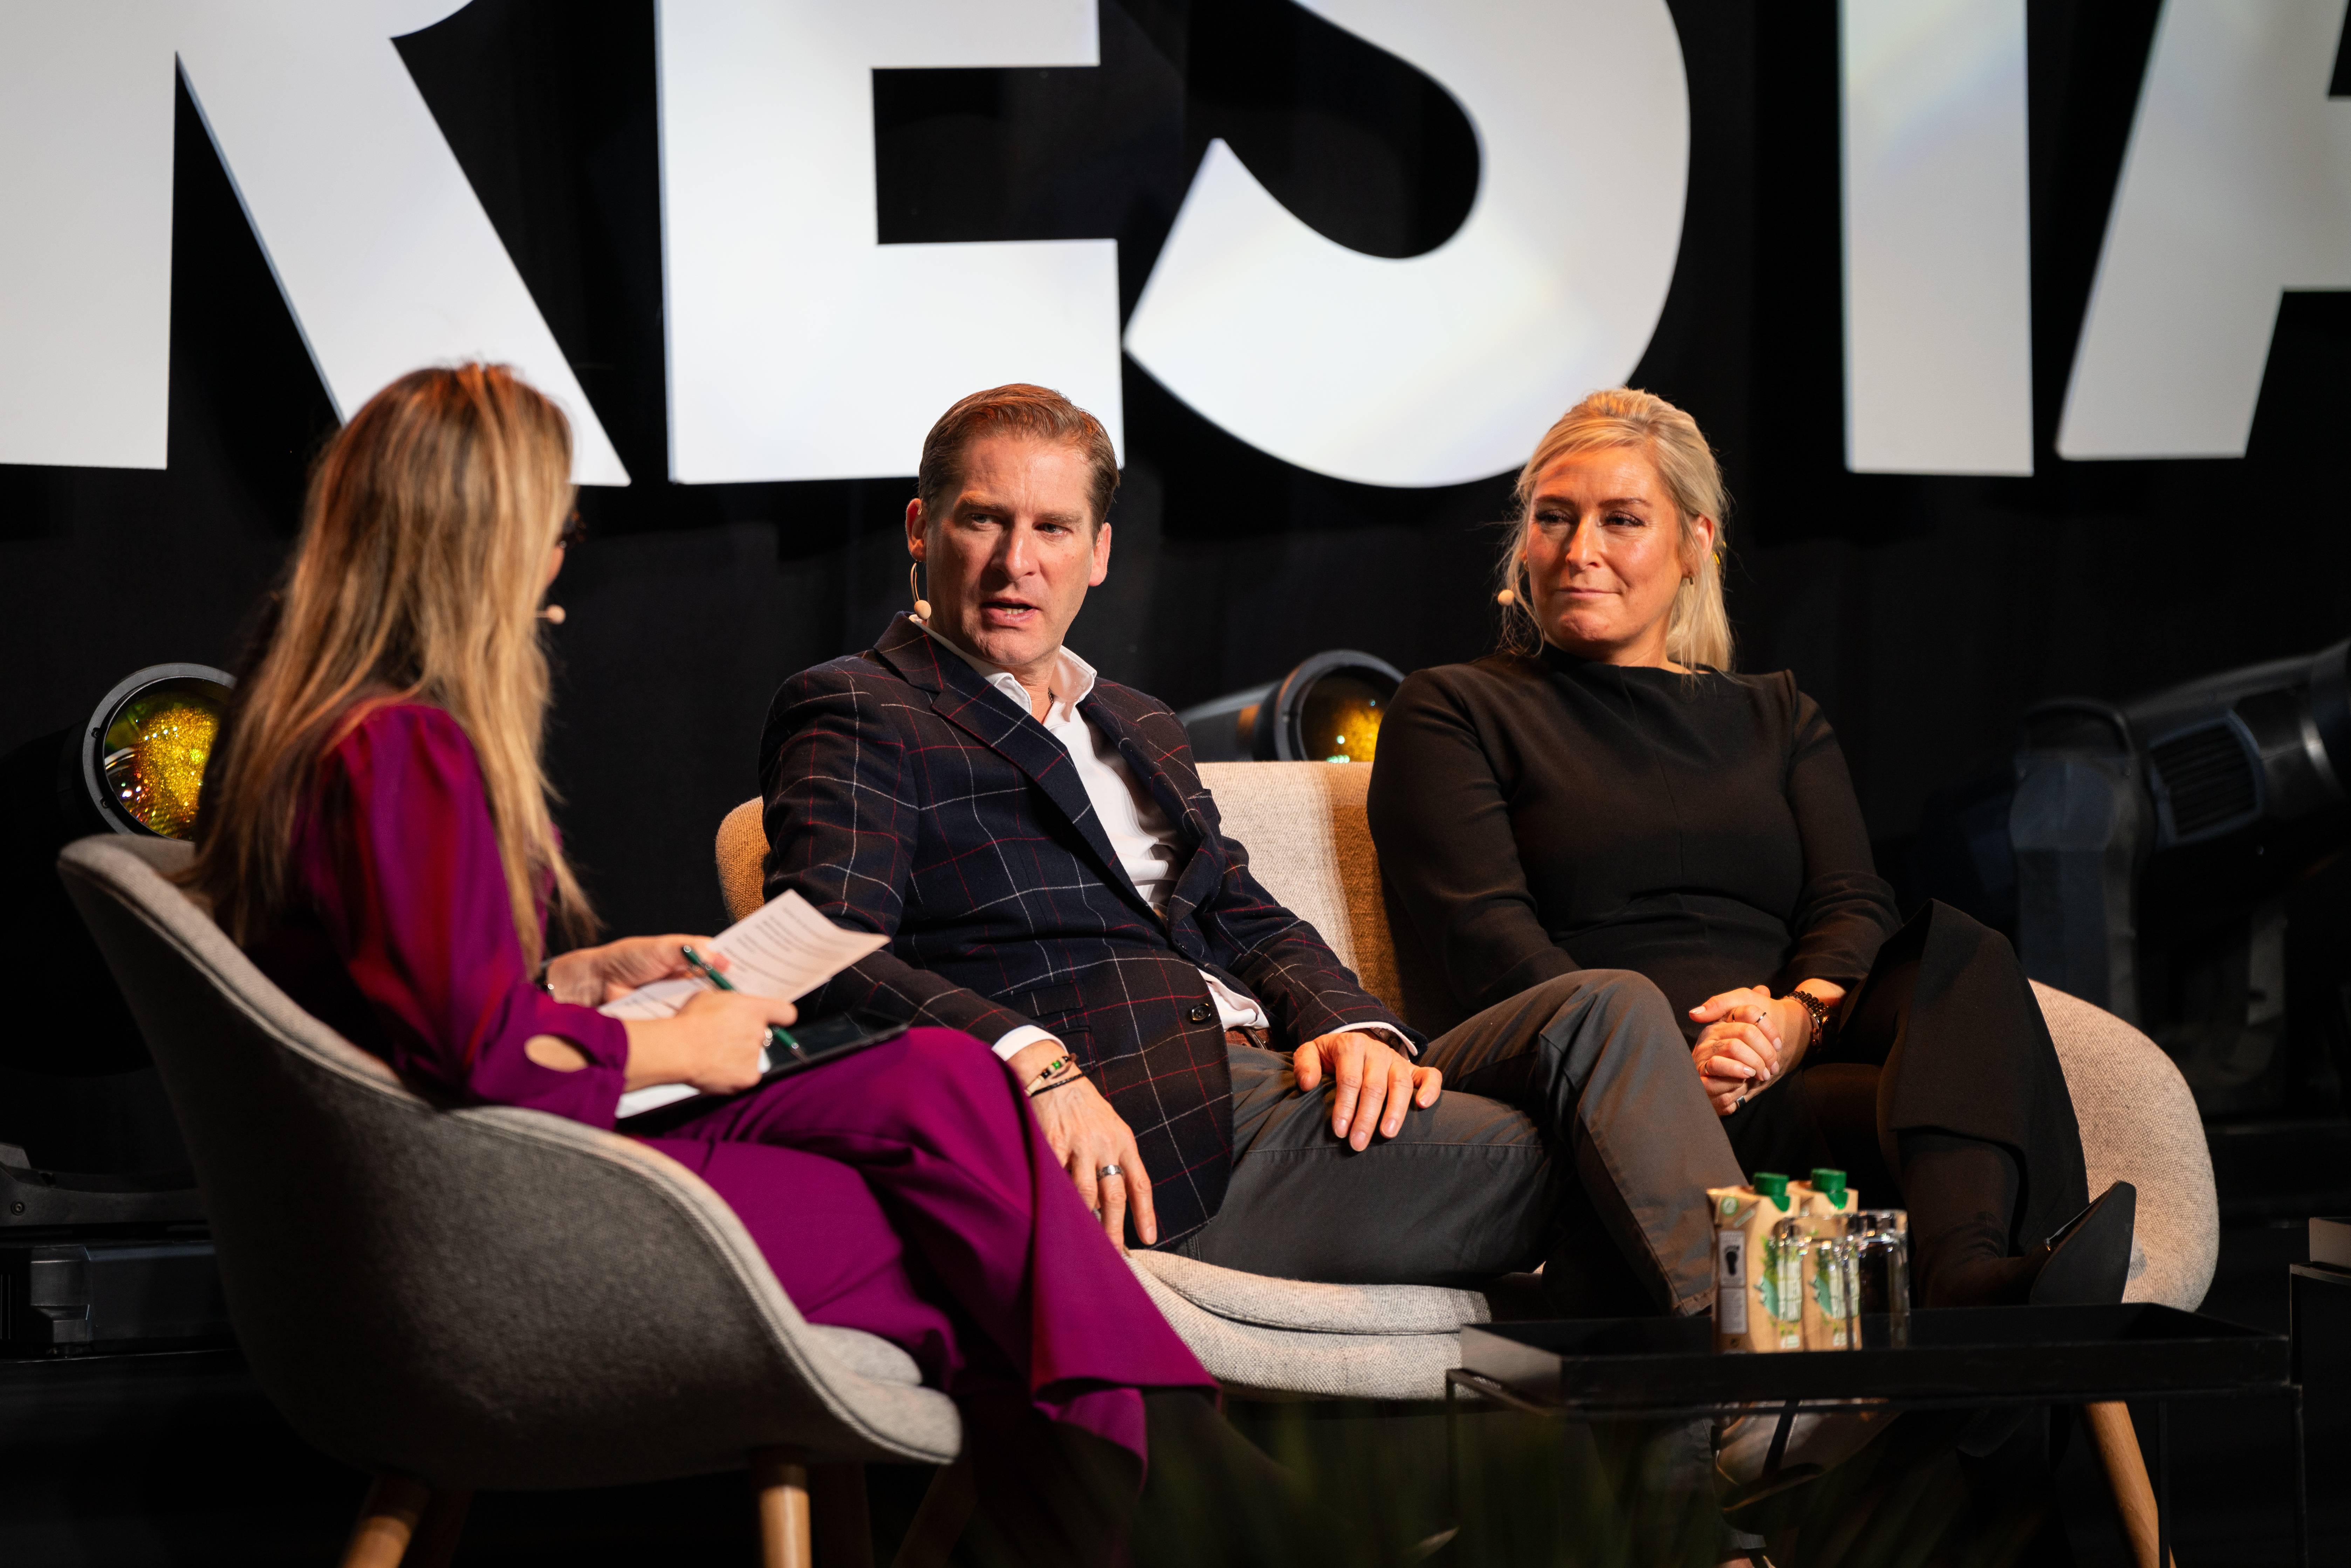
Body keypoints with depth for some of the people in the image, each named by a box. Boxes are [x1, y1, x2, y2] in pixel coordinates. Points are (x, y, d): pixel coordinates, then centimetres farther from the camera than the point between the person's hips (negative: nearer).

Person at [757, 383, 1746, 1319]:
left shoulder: (1141, 727, 31)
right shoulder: (852, 716, 5)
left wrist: (1353, 1025, -1)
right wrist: (1031, 1058, -27)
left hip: (1266, 1072, 8)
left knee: (1605, 1011, -15)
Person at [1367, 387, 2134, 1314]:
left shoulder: (1778, 717, 28)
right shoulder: (1452, 713, 15)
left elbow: (1855, 909, 11)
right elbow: (1487, 941, -2)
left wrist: (1795, 1018, -14)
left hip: (1807, 1069, 4)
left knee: (1954, 956, -31)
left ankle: (1968, 1275, -55)